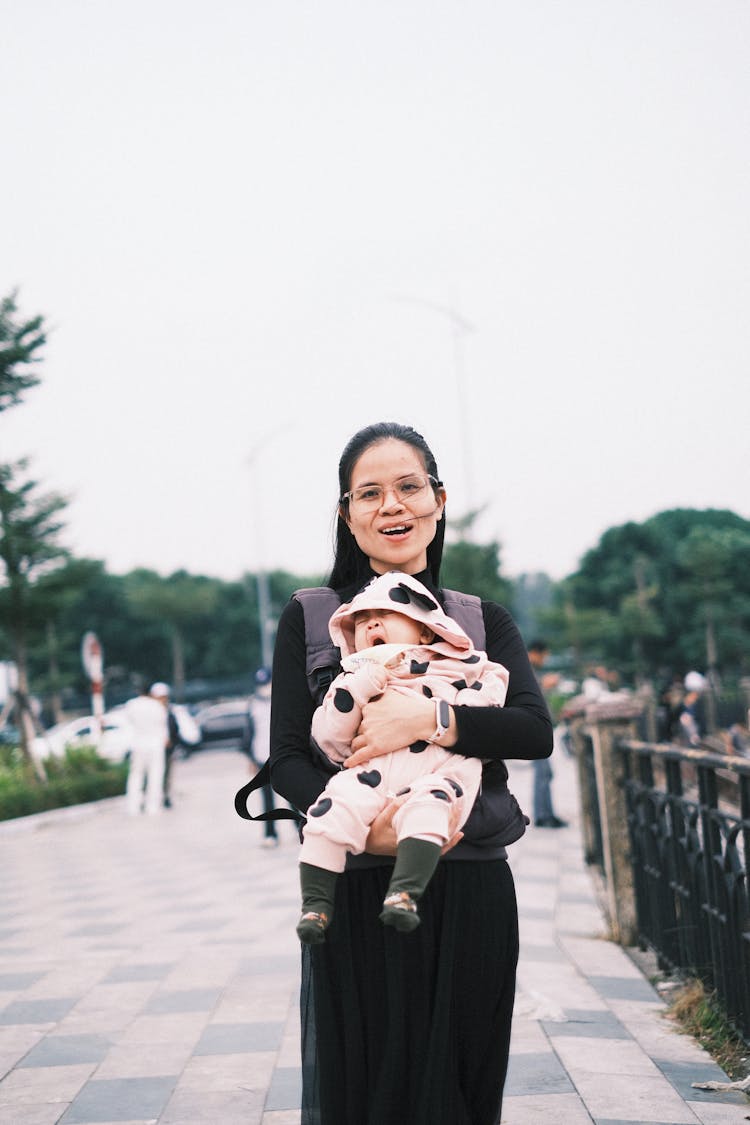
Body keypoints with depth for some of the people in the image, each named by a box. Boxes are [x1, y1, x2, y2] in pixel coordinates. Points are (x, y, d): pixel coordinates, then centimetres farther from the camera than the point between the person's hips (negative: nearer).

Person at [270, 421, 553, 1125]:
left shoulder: (483, 621, 11)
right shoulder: (310, 619, 5)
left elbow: (535, 731, -4)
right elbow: (287, 761, -2)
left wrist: (429, 718, -20)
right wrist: (359, 824, -21)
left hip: (471, 895, 2)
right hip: (355, 894, -2)